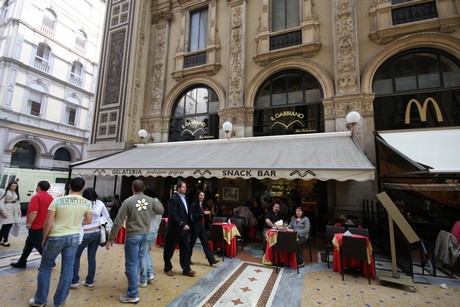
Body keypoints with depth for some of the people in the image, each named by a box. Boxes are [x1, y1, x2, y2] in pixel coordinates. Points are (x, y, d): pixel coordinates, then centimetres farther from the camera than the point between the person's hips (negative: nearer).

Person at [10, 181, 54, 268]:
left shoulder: (36, 197, -18)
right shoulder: (50, 197, 7)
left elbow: (33, 212, -27)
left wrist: (29, 223, -16)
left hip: (36, 227, -8)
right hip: (44, 226, 8)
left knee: (39, 246, 3)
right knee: (29, 244, 21)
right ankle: (21, 262, 31)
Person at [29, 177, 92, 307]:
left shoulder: (57, 201, -14)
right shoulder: (87, 203, -7)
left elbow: (48, 222, -11)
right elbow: (88, 221, 4)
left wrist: (44, 239, 4)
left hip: (56, 237, -2)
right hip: (74, 237, 2)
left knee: (45, 267, 18)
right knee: (67, 269, 12)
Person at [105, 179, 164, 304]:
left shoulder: (128, 201, -13)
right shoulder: (151, 200, -2)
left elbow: (118, 222, -12)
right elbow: (161, 211, 14)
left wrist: (111, 238, -3)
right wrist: (157, 202, 32)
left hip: (132, 236, -5)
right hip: (145, 235, 5)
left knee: (131, 265, 6)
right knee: (137, 262, 21)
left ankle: (133, 295, 15)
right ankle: (133, 288, 37)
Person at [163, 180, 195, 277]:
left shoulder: (185, 198, 10)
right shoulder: (173, 199, -15)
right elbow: (173, 215, -23)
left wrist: (188, 224, 7)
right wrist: (182, 224, -25)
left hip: (185, 228, 7)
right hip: (175, 228, -7)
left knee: (186, 249, 9)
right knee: (169, 250, 11)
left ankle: (186, 269, 19)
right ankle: (168, 268, 29)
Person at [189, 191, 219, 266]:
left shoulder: (202, 204, 11)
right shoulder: (194, 205, -12)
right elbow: (194, 215, -19)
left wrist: (206, 213, 0)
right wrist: (203, 213, -21)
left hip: (202, 226, 7)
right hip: (195, 226, -7)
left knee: (205, 243, 5)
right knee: (192, 242, 7)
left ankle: (211, 260, 4)